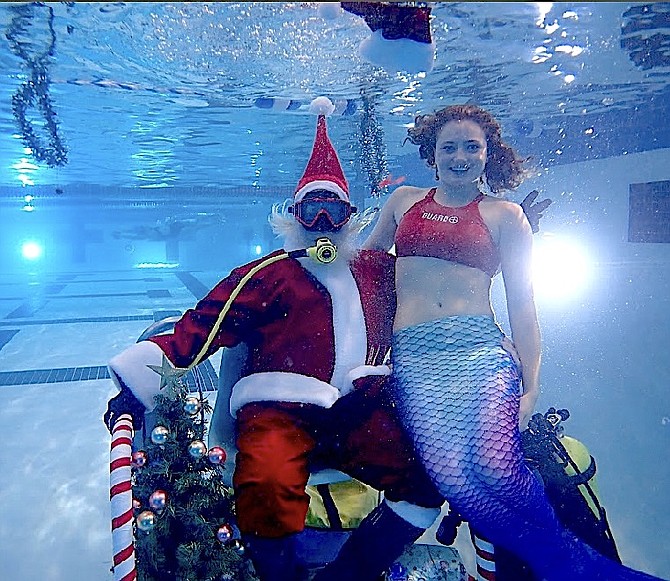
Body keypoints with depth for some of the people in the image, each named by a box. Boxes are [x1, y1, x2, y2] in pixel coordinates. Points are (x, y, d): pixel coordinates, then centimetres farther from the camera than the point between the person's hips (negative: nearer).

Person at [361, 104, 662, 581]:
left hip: (480, 349, -1)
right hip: (414, 356, 2)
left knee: (495, 466, -26)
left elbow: (522, 305, 9)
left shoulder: (504, 215, 12)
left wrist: (531, 386, 1)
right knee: (453, 478, -21)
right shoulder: (403, 200, 19)